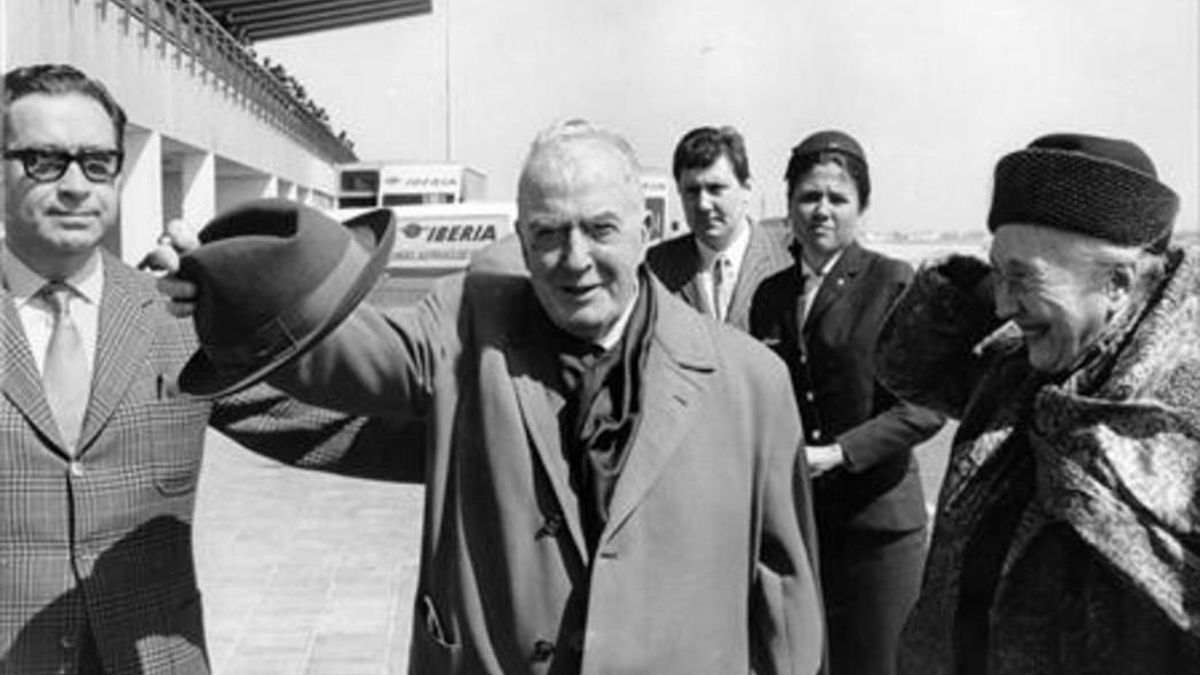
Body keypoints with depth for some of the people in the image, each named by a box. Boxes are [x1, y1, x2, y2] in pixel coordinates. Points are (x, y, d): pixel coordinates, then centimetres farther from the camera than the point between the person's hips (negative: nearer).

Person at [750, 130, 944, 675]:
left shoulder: (893, 282, -5)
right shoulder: (771, 294, 10)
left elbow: (927, 403, -10)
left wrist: (838, 452, -17)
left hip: (875, 517, -4)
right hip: (789, 513, 4)